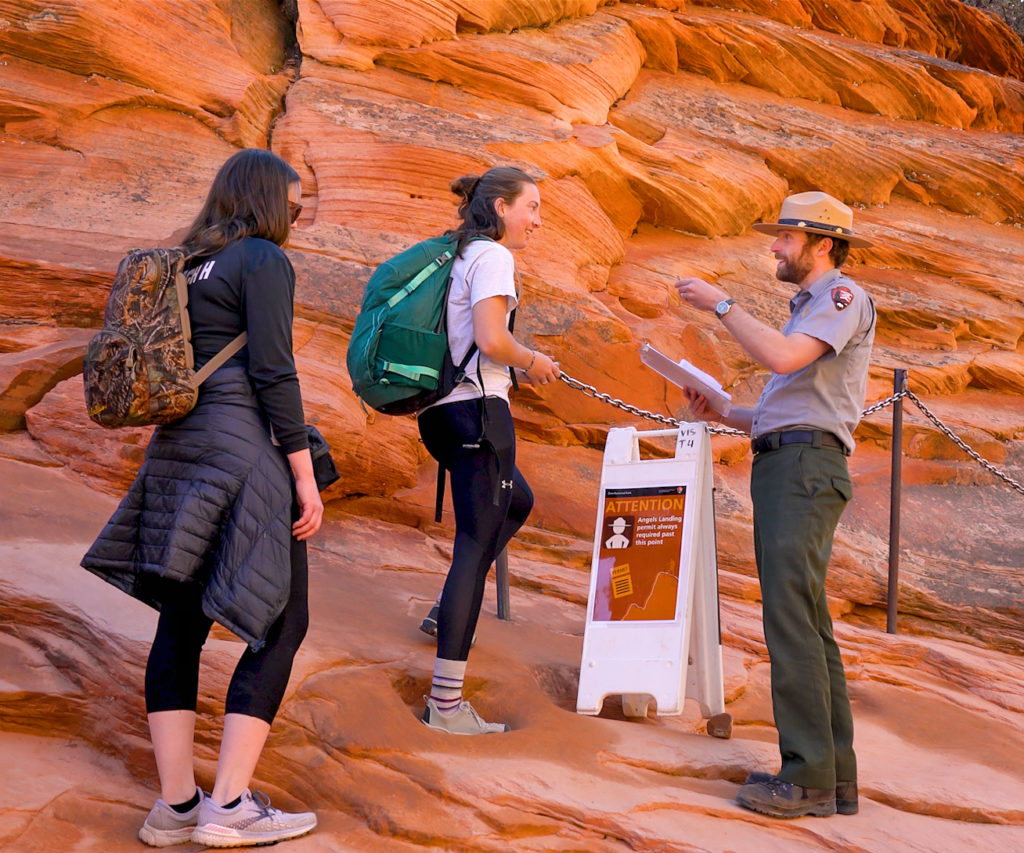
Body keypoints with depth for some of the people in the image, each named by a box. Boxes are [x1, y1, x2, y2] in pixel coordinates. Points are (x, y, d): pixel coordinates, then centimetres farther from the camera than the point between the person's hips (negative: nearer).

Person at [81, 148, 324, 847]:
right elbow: (273, 374, -14)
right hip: (241, 447, -8)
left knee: (181, 620, 8)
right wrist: (305, 476, -12)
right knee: (282, 620, 0)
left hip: (178, 446, 8)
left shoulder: (190, 265, 17)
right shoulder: (263, 261, -6)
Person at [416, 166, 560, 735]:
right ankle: (446, 701, -9)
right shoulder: (492, 256, -9)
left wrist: (519, 363, 21)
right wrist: (533, 362, -4)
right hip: (477, 407, -10)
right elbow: (491, 340, -22)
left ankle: (452, 606, 21)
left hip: (440, 410, 10)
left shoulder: (456, 255, 18)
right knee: (476, 543, -8)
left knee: (517, 500, 31)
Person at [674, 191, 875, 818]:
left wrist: (721, 303, -10)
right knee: (807, 624, 7)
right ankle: (836, 778, 8)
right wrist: (723, 413, 16)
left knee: (790, 616, -17)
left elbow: (783, 357, -20)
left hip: (807, 466, -10)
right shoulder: (808, 308, 29)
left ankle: (808, 777, -20)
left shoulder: (843, 296, -2)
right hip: (781, 468, 10)